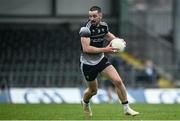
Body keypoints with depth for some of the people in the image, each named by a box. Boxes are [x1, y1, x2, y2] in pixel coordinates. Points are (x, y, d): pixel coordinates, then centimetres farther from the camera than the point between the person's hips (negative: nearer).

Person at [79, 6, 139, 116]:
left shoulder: (103, 25, -5)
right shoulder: (86, 29, -24)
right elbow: (86, 48, -32)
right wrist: (105, 50, -36)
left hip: (101, 60, 4)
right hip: (88, 64, -4)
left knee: (118, 81, -12)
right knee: (93, 90, 13)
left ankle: (127, 108, 1)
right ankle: (85, 102, 49)